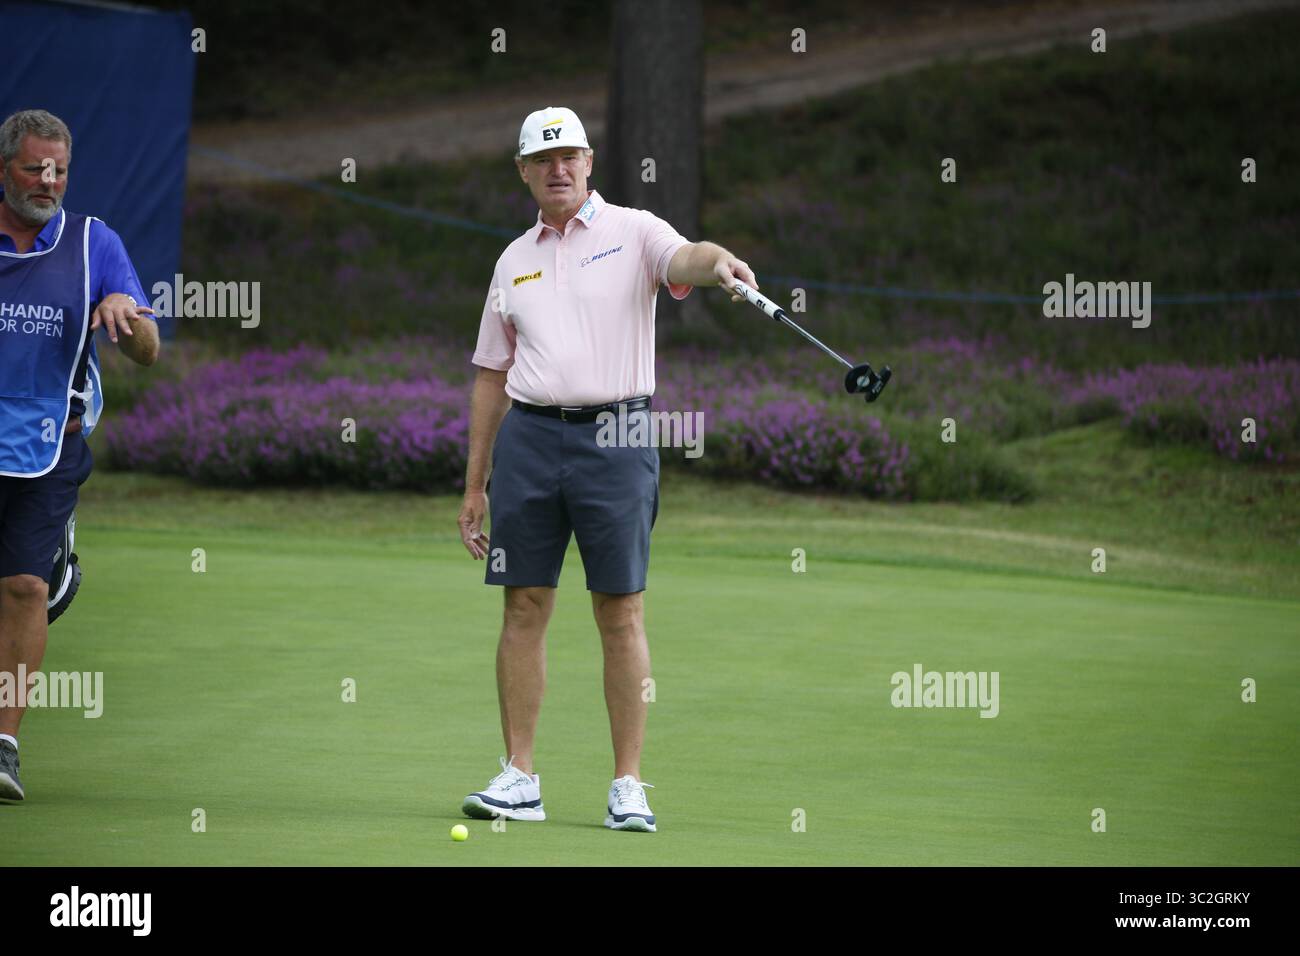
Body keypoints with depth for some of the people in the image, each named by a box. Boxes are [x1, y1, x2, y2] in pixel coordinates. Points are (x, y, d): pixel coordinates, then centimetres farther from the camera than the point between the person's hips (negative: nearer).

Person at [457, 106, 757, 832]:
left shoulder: (633, 232, 3)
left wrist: (717, 262, -46)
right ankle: (519, 779, 8)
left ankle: (629, 786, 1)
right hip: (529, 438, 4)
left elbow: (683, 258, -20)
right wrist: (475, 485, 15)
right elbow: (493, 377, 19)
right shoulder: (515, 261, 16)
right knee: (526, 607, 3)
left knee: (622, 613, -3)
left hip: (616, 436, -4)